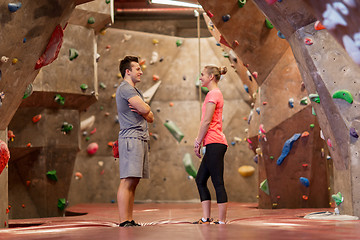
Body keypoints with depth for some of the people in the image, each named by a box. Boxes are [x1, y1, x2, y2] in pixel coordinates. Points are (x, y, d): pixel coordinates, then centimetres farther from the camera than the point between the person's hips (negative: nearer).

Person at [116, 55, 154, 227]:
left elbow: (150, 117, 21)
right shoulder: (125, 88, -5)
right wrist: (145, 109, 8)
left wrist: (142, 111, 0)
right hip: (131, 137, -10)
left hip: (141, 139, 10)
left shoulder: (135, 91, 27)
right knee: (127, 181, -14)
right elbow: (145, 109, -16)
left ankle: (129, 220, 7)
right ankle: (124, 222, -16)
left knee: (133, 182, 6)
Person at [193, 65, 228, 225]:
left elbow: (207, 121, -14)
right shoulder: (215, 94, 22)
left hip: (215, 144, -10)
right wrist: (199, 140, 18)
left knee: (218, 184, -8)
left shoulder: (213, 94, -9)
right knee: (200, 180, 11)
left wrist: (198, 142, -10)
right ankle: (206, 219, 12)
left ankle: (222, 221, -5)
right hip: (214, 145, 10)